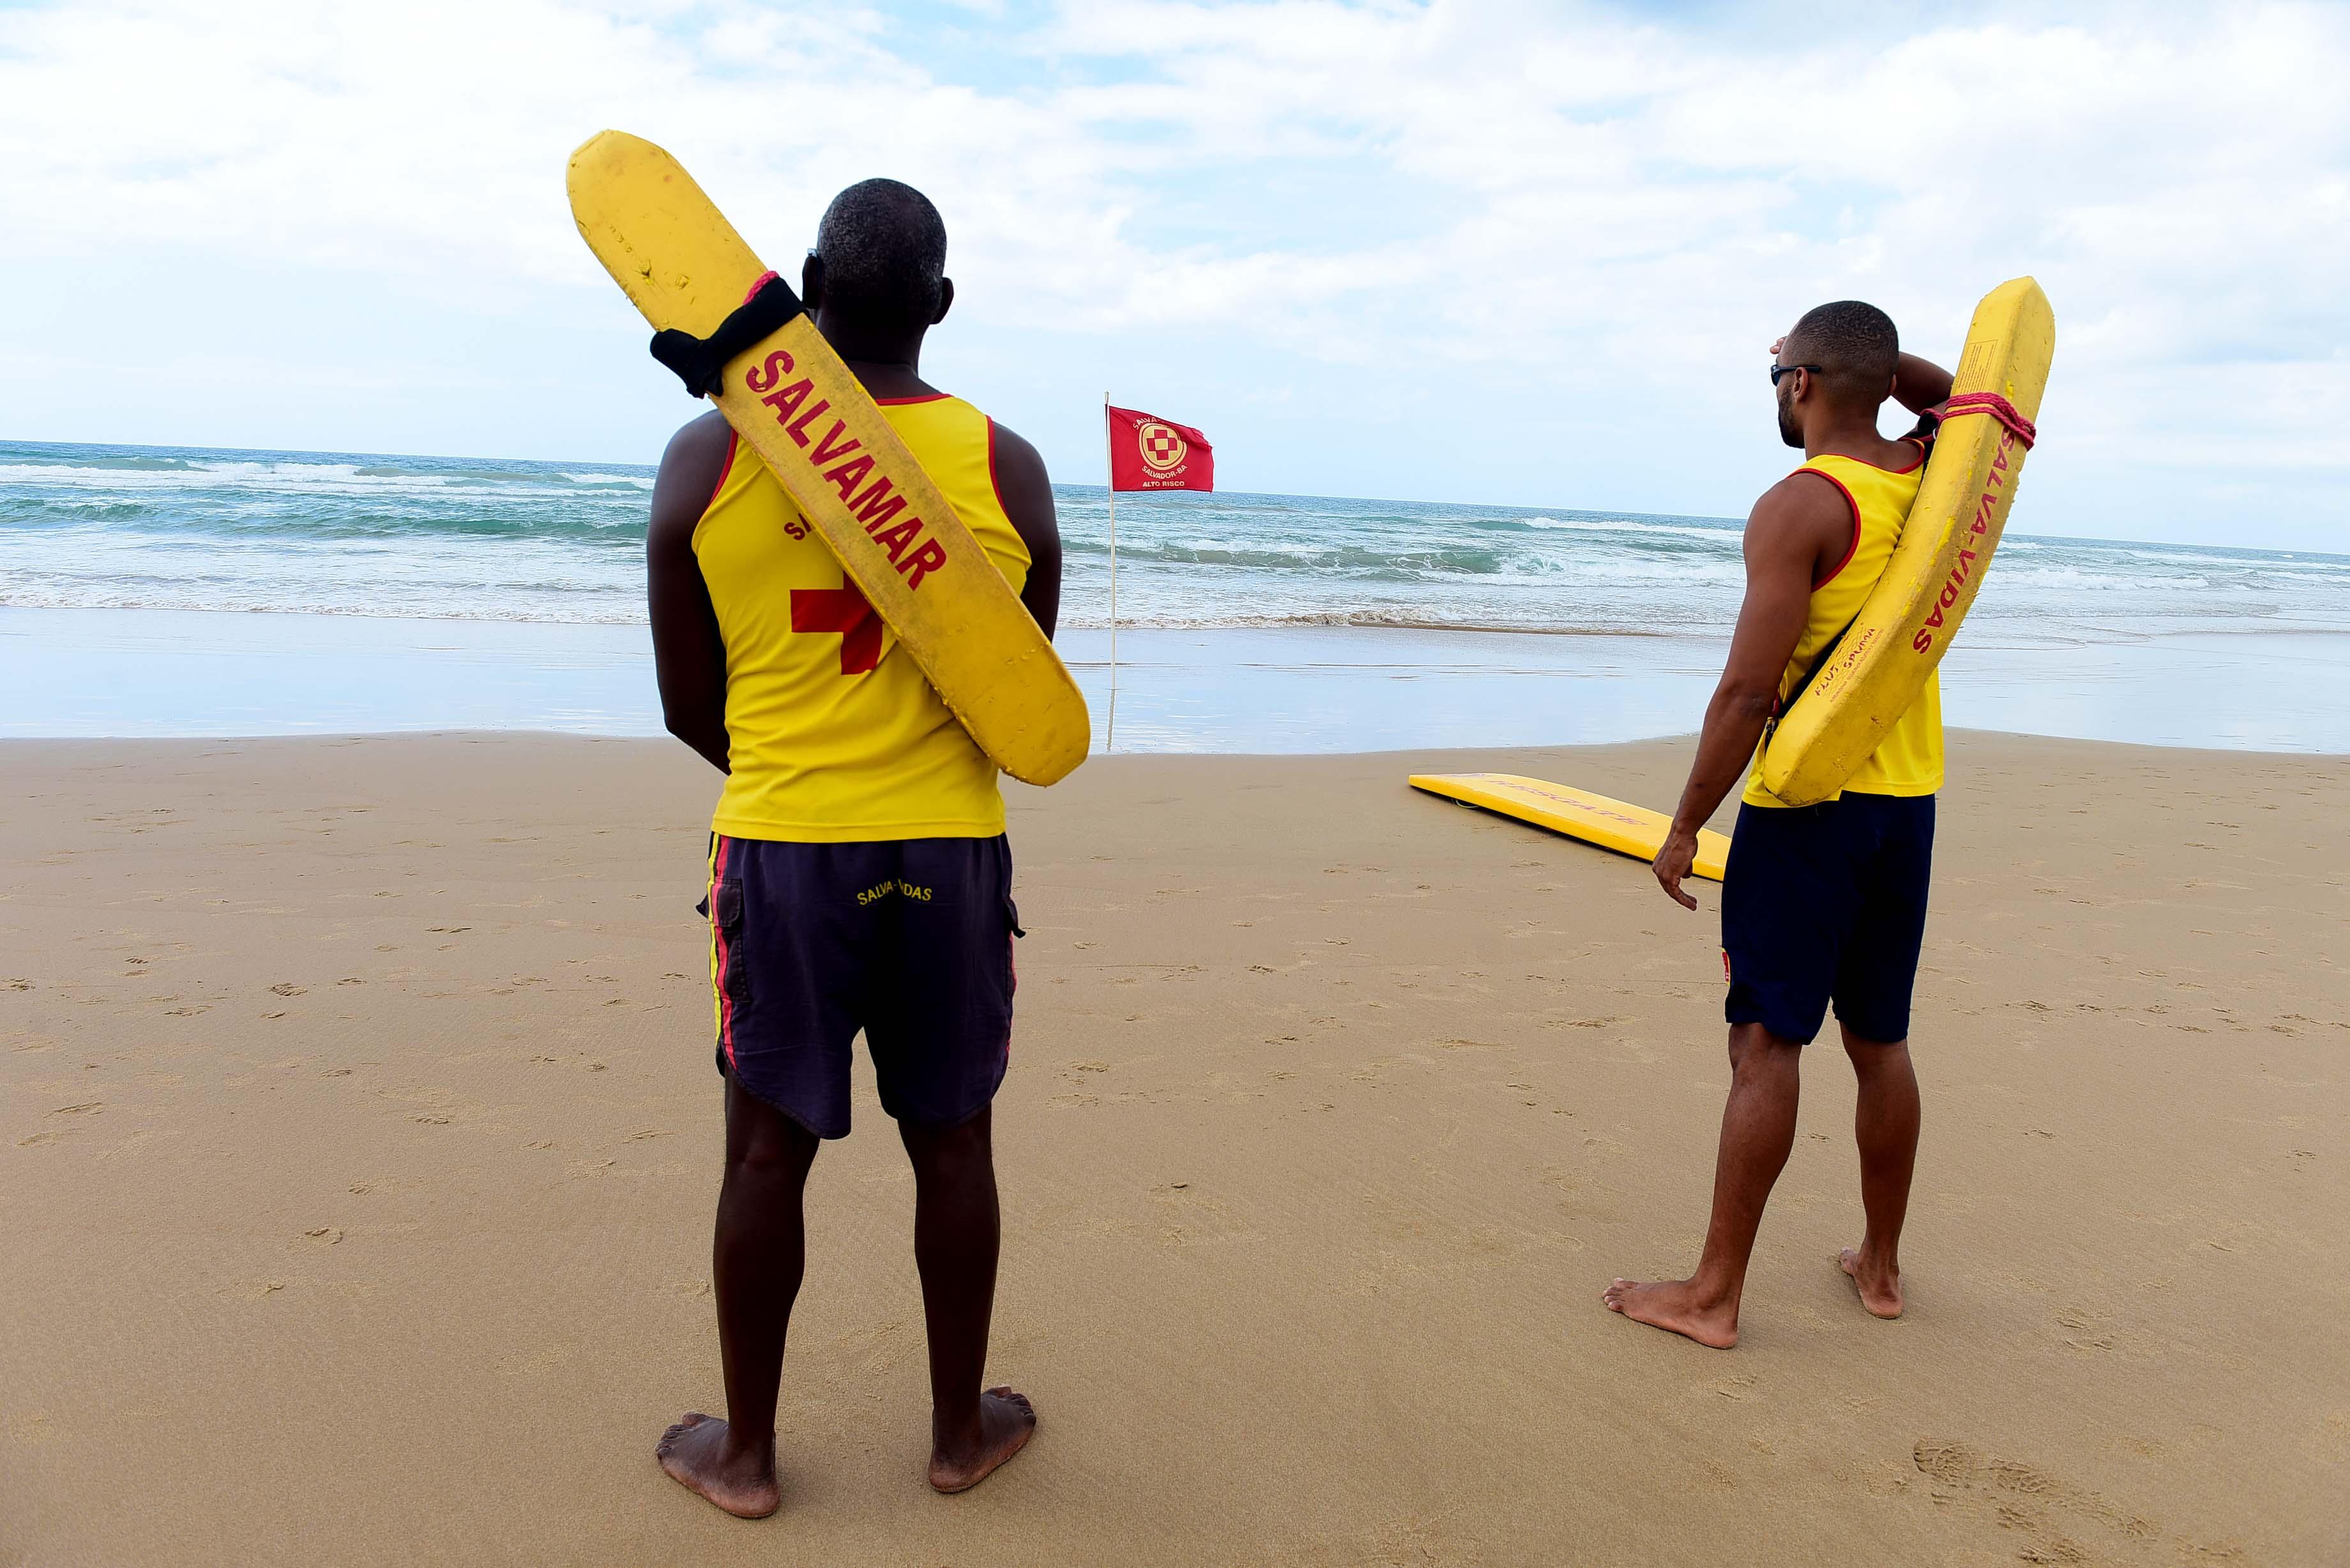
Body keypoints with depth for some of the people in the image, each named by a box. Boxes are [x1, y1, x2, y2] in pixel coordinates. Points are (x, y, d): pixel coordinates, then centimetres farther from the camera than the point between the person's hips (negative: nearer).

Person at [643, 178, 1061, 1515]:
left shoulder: (707, 458, -6)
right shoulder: (1007, 468, -4)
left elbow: (689, 704, 2)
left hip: (780, 848, 0)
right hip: (951, 851, 1)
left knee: (769, 1148, 12)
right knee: (953, 1143, 14)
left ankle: (746, 1452, 26)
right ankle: (962, 1430, 30)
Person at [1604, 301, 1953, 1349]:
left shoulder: (1799, 508, -15)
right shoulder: (1925, 484, 6)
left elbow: (1749, 691, -20)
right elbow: (1961, 398, 30)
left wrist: (1685, 826, -12)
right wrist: (1868, 356, 12)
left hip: (1807, 806, -7)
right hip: (1907, 803, 7)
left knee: (1765, 1045, -3)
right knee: (1880, 1042, 16)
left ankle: (1713, 1295, 3)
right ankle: (1880, 1266, 28)